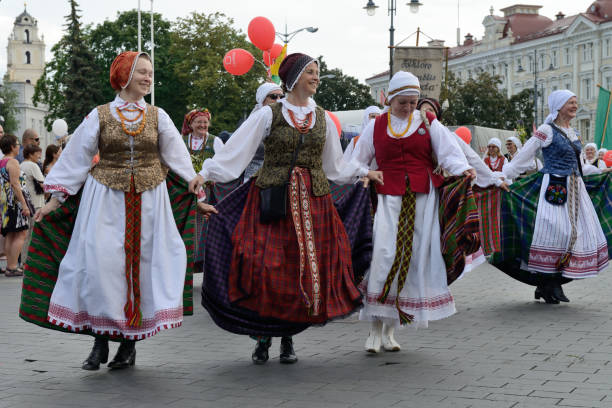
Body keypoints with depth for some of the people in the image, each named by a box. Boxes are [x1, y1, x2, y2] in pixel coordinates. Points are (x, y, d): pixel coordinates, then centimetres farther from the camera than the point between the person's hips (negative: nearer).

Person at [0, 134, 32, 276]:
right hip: (15, 202, -9)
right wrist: (24, 205, -19)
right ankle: (13, 267, -13)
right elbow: (15, 185, -18)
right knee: (21, 234, -8)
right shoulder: (13, 162, -11)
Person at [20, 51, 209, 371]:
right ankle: (100, 339, 1)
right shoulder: (100, 116, 3)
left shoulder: (158, 116, 8)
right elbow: (76, 158, 5)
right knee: (101, 263, -10)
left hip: (149, 200, 1)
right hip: (107, 199, -1)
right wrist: (56, 199, 3)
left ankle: (130, 341, 10)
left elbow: (178, 157, 8)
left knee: (143, 264, -1)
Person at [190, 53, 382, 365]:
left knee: (306, 268, 2)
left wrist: (364, 173, 17)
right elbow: (235, 151, -4)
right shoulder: (269, 114, -1)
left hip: (313, 202, 4)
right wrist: (205, 173, -13)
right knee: (268, 266, -8)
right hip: (273, 199, -3)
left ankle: (288, 339, 15)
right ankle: (263, 338, 6)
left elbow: (335, 165, 22)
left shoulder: (322, 118, 12)